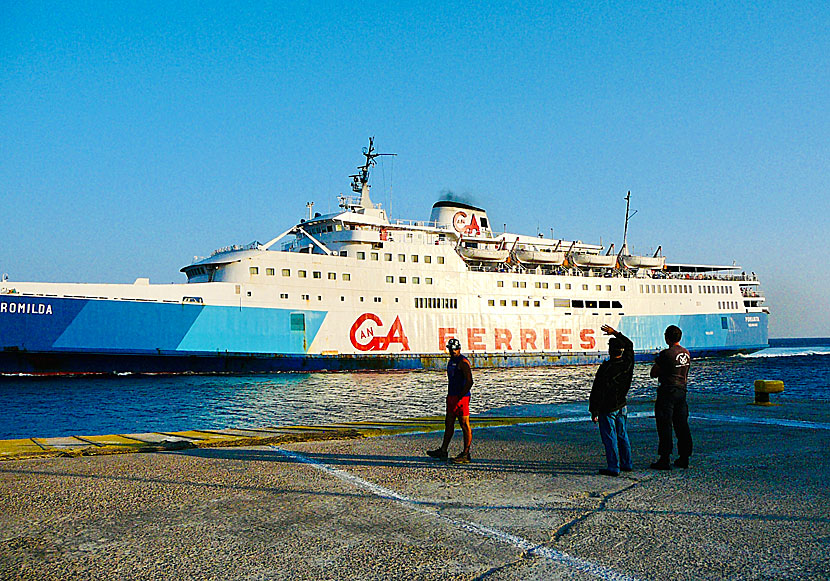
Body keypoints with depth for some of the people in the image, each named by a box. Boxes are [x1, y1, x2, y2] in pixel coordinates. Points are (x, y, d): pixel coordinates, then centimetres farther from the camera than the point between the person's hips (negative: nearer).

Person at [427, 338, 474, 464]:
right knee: (449, 425, 13)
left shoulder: (463, 362, -12)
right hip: (452, 397, 10)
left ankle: (466, 455, 1)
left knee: (465, 426, -3)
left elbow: (469, 382, -19)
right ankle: (443, 451, 19)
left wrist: (460, 397, -19)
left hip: (461, 398, -10)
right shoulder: (451, 361, 17)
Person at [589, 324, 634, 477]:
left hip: (607, 408, -7)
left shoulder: (606, 368, -19)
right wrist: (615, 333, 26)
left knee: (610, 439, -2)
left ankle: (613, 468, -1)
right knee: (622, 436, 17)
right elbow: (629, 344, 19)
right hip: (622, 406, 7)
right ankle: (626, 464, 24)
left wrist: (594, 411, -10)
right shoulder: (628, 363, -2)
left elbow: (597, 391, -17)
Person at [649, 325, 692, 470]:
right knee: (682, 425, 12)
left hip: (668, 392, -7)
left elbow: (653, 373, -9)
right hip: (682, 391, 7)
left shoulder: (666, 354, -15)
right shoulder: (686, 353, 8)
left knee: (665, 425, -3)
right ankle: (684, 458, 17)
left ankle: (665, 460, -2)